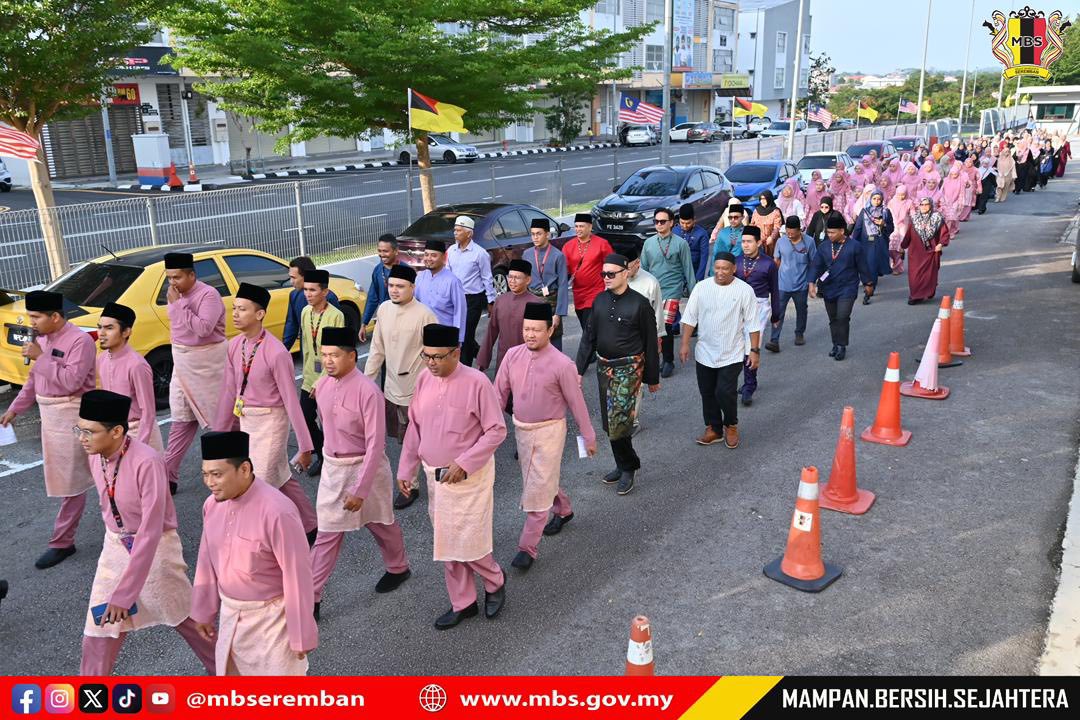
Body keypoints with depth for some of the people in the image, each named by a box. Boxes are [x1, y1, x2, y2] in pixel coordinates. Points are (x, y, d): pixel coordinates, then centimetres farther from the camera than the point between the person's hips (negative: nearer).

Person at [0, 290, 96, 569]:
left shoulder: (79, 340, -18)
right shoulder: (43, 339, 9)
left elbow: (71, 381, -26)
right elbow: (34, 379, 18)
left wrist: (41, 357, -22)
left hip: (71, 417, -8)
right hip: (50, 416, 9)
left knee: (70, 480, 0)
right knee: (63, 476, 17)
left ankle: (61, 542, 6)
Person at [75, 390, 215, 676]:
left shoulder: (147, 462, -32)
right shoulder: (95, 456, -11)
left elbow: (150, 532, -31)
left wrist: (124, 594, -31)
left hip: (155, 547, -5)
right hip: (115, 545, 5)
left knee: (183, 617, 13)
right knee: (99, 626, 7)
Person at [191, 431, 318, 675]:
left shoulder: (277, 512, -29)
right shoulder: (212, 505, -6)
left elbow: (297, 577, -23)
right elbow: (207, 561, 8)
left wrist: (301, 635, -16)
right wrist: (204, 611, 15)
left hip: (270, 616, -7)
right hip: (230, 613, 7)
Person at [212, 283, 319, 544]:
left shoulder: (276, 353, -22)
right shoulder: (234, 346, -1)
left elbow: (291, 400, -18)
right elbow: (229, 392, 7)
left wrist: (305, 446, -15)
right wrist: (218, 431, 12)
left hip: (270, 422, -7)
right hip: (246, 421, 8)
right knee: (280, 479, 19)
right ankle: (310, 527, 37)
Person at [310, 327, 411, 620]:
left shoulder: (368, 391, -25)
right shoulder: (322, 385, -3)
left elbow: (375, 445, -24)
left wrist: (360, 490, -24)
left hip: (365, 467, -5)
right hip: (332, 467, 5)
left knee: (379, 524, 18)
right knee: (328, 533, 9)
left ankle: (398, 568, 44)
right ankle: (311, 597, 17)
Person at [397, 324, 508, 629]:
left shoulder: (476, 383, -19)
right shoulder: (424, 380, -1)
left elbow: (496, 430, -15)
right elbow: (414, 427, 9)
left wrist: (464, 464, -20)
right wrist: (406, 469, 8)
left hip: (469, 477, -6)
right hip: (435, 476, 6)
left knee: (468, 542, -1)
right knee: (446, 542, 14)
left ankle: (495, 582, 31)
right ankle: (462, 603, 32)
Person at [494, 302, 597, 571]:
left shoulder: (562, 364, -19)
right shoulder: (512, 355, -6)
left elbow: (576, 402, -9)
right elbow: (499, 393, 0)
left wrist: (589, 436, -1)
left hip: (549, 431, -5)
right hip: (521, 429, 5)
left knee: (537, 489, -3)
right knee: (542, 480, 24)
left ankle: (528, 547, 8)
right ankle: (563, 510, 52)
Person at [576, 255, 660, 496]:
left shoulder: (639, 304, -11)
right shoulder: (600, 301, 4)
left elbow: (650, 343, -5)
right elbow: (589, 337, 10)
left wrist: (652, 378, -1)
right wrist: (580, 369, 6)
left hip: (628, 368, -6)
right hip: (604, 366, 6)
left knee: (619, 421, -11)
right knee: (610, 422, 12)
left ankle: (628, 467, 10)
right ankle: (624, 465, 29)